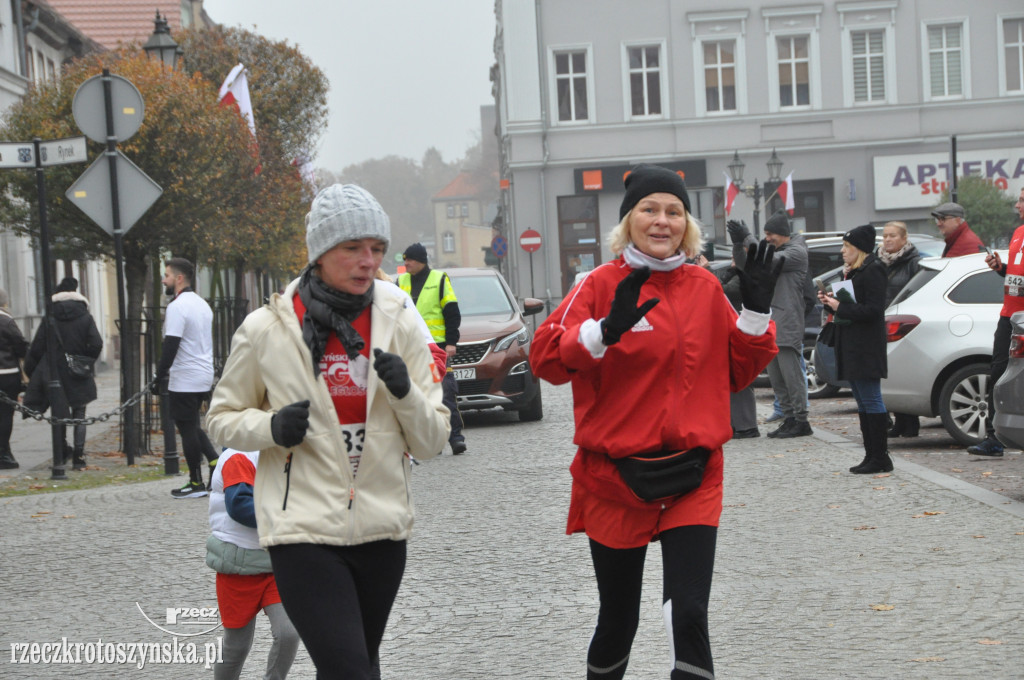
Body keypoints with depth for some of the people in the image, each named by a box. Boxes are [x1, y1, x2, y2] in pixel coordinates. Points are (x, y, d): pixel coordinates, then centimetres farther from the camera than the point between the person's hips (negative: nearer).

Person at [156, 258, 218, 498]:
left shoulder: (177, 307, -15)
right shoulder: (202, 304, 14)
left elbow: (171, 345, -21)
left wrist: (160, 375, -13)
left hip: (185, 380, -9)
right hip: (204, 377, 9)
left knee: (187, 429, -1)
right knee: (192, 426, 19)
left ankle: (196, 483, 3)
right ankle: (214, 461, 7)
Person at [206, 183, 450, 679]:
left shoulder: (400, 322, 2)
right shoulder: (266, 329, -6)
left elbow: (431, 442, 4)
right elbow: (223, 420, 7)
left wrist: (405, 393, -16)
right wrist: (272, 427, -14)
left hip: (382, 530, 4)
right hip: (305, 531, -4)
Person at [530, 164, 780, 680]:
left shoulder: (705, 288, 7)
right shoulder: (601, 285, -5)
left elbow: (736, 371, 15)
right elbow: (546, 358, -15)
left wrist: (756, 311, 1)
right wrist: (606, 329, -30)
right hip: (614, 479, -2)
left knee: (689, 615, -12)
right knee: (618, 618, 12)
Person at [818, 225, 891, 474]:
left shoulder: (872, 271, -11)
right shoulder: (853, 272, 18)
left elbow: (873, 309, -19)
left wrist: (841, 307, -18)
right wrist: (831, 301, 4)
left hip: (866, 348, -10)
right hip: (850, 345, 10)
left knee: (871, 401, -8)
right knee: (863, 403, 10)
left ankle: (879, 457, -6)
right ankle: (872, 456, 13)